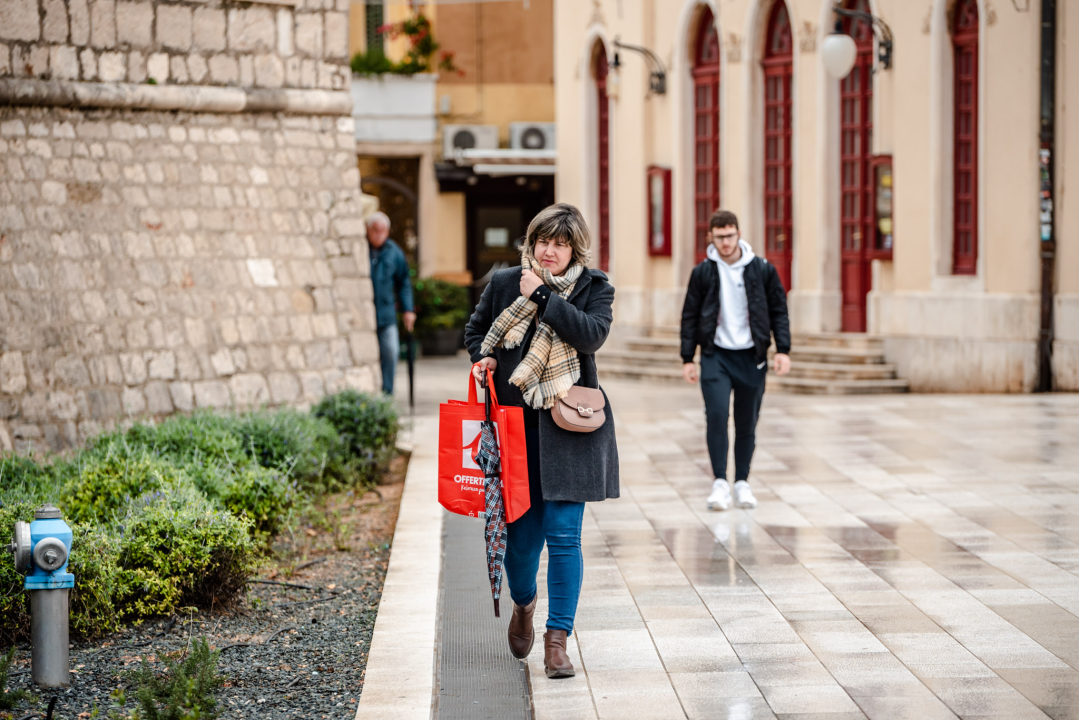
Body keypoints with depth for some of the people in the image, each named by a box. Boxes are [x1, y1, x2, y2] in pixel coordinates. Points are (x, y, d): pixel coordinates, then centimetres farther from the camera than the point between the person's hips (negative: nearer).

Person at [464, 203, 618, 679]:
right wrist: (485, 356, 0)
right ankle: (523, 604, 38)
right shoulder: (504, 284, 6)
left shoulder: (593, 288, 1)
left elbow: (593, 334, -17)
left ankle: (557, 639, 0)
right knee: (521, 529, 6)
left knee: (563, 533, -7)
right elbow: (476, 331, 21)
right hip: (515, 423, 2)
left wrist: (543, 296, -16)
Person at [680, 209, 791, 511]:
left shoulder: (762, 270, 1)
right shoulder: (703, 273, 1)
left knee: (747, 423, 6)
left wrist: (783, 349, -3)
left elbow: (778, 311, 6)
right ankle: (720, 483, -8)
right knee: (716, 415, -15)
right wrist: (687, 358, 4)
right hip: (715, 355, -1)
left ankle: (742, 483, 18)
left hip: (751, 356, 1)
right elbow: (690, 317, 7)